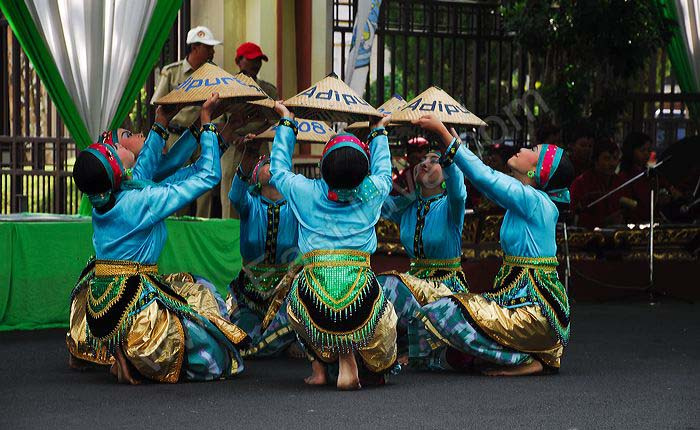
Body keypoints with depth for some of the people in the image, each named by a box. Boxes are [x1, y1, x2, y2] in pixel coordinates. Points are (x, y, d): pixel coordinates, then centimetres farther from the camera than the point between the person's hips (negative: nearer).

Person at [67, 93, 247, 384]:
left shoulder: (101, 200, 2)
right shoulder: (144, 200, -19)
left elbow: (143, 170, 25)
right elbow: (208, 175, -12)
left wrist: (161, 125, 31)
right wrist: (207, 120, -3)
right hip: (134, 302, -8)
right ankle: (130, 357, -13)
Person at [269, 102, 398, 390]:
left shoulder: (305, 192, 6)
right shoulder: (373, 193, 7)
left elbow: (278, 170, 29)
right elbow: (383, 170, 33)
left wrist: (286, 124, 40)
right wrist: (379, 132, 48)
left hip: (313, 310, 1)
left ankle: (319, 365, 21)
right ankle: (348, 361, 5)